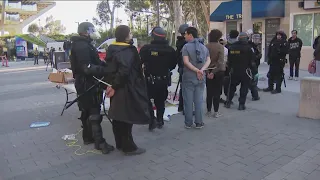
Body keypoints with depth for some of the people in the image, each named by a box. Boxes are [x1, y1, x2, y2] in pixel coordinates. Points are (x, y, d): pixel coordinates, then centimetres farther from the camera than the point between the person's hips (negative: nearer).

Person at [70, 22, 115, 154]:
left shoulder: (83, 44, 18)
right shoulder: (82, 46, -18)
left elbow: (94, 62, 17)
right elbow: (87, 67, -28)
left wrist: (105, 65, 1)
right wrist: (106, 70, -32)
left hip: (86, 83, 11)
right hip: (88, 84, -11)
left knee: (87, 111, 17)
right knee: (94, 113, -9)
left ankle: (88, 137, 29)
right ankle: (99, 142, -5)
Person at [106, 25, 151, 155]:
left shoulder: (112, 49, 11)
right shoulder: (128, 51, -17)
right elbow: (124, 71, -30)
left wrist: (112, 84, 13)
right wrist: (114, 86, -20)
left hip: (115, 87, 9)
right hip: (125, 89, -9)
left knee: (118, 117, 15)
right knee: (126, 118, -2)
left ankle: (120, 144, 27)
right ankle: (129, 147, 8)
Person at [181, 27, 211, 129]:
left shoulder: (186, 47, -6)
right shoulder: (204, 47, 10)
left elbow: (186, 62, -17)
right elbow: (208, 61, 0)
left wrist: (197, 70, -17)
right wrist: (201, 70, -13)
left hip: (188, 78, -4)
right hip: (201, 78, 4)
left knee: (188, 101, 3)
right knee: (199, 101, 8)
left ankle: (188, 123, 9)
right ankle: (199, 123, 13)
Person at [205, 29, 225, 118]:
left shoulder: (206, 47, -4)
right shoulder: (220, 47, -10)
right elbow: (220, 61, -18)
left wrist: (207, 72, -9)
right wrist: (214, 72, -14)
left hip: (208, 72, 3)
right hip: (218, 72, -3)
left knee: (209, 92, 11)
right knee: (217, 92, 5)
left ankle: (209, 111, 18)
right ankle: (216, 112, 8)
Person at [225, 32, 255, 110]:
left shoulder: (231, 47, 2)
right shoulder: (248, 47, -10)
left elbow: (229, 60, 9)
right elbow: (251, 60, -7)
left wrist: (230, 68, 17)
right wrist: (251, 68, 6)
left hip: (234, 71, 4)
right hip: (245, 71, -4)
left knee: (232, 86, 17)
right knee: (244, 88, 5)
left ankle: (228, 102, 19)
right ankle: (241, 104, 6)